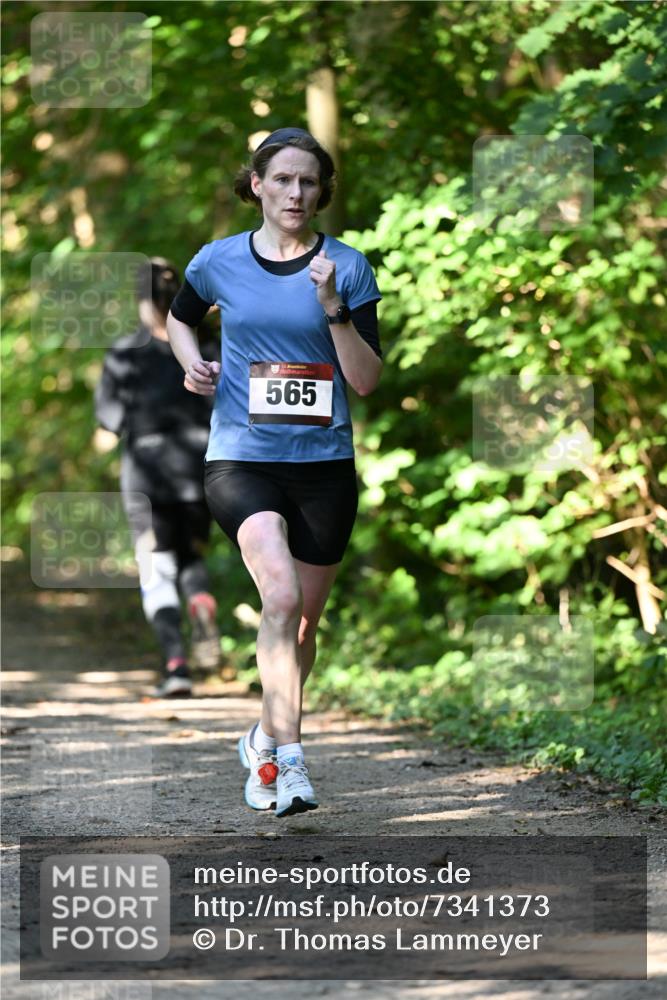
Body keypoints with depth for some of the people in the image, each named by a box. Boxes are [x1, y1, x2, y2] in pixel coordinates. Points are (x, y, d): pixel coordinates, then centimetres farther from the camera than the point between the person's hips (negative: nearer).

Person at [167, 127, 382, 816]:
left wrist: (335, 309, -17)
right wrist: (193, 365, 5)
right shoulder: (220, 262, 2)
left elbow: (367, 381, -3)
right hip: (240, 457, -2)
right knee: (281, 593, -24)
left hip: (324, 462, 2)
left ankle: (265, 741, 36)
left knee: (302, 620, 12)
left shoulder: (347, 267, 0)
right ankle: (289, 763, -24)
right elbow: (179, 317, 24)